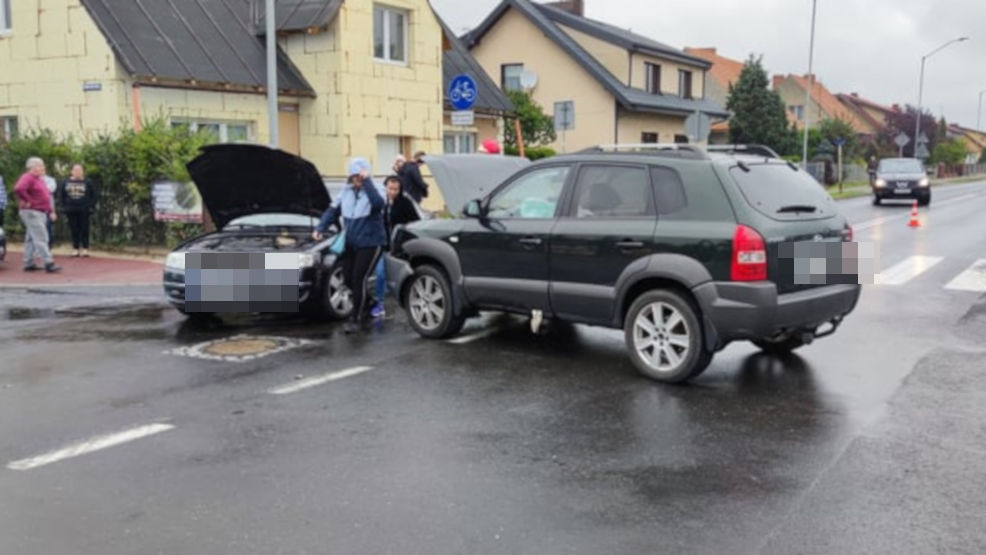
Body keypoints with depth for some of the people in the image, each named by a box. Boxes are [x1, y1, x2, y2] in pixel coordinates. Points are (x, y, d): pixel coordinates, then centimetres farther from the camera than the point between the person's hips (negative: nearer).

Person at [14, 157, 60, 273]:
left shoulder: (39, 180, 20)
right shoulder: (28, 177, -12)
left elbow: (45, 198, 25)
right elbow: (18, 189, -30)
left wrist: (50, 211, 19)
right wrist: (28, 201, -23)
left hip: (40, 213, 10)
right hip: (31, 212, -10)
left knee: (31, 239, 13)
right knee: (40, 238, -12)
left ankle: (29, 264, 18)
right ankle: (49, 263, -15)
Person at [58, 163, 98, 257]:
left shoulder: (88, 183, 1)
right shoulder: (65, 183, 8)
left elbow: (93, 196, 3)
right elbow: (61, 195, 14)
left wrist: (91, 206, -5)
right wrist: (63, 206, 4)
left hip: (84, 210, -2)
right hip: (71, 210, 2)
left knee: (84, 229, -2)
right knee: (74, 230, 4)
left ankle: (85, 249, 3)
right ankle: (76, 249, 10)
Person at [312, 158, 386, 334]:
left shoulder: (372, 190, -10)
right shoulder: (346, 192, 8)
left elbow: (378, 203, -34)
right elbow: (333, 211, 11)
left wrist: (367, 181, -31)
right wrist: (320, 228, -3)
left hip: (370, 243, -6)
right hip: (351, 244, 6)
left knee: (359, 279, -10)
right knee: (348, 279, 11)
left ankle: (355, 319, 1)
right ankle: (364, 305, 37)